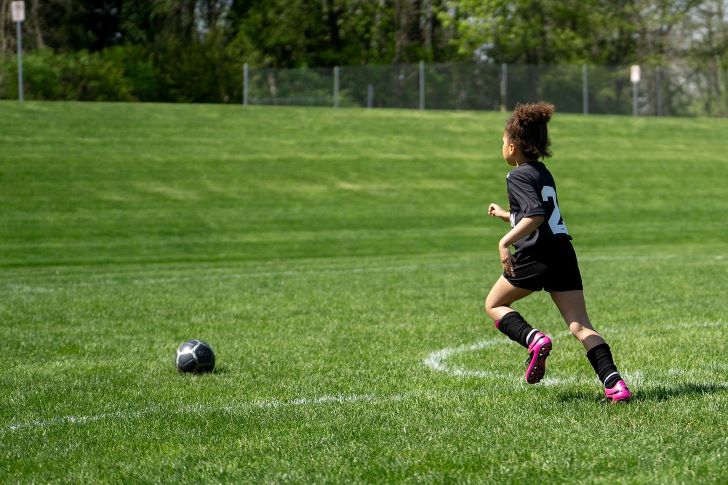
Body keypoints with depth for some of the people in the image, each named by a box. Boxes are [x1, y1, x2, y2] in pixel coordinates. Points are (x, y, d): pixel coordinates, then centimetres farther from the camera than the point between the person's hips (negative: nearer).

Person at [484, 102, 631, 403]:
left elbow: (536, 215, -21)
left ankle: (534, 340, -11)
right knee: (580, 326, 2)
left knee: (494, 304, 15)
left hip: (535, 256, -7)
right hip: (564, 253, 7)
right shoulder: (543, 173, 20)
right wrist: (505, 214, 45)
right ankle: (615, 384, -15)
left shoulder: (518, 176, -6)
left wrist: (505, 242, -21)